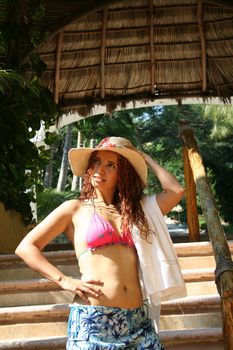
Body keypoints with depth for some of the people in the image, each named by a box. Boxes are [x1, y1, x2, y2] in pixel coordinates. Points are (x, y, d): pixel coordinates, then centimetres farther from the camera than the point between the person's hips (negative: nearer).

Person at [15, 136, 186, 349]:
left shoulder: (135, 209, 14)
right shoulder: (74, 209, 4)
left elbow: (175, 190, 5)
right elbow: (26, 247, 4)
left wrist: (145, 158, 16)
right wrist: (64, 281, -6)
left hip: (137, 321, 4)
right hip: (92, 320, -3)